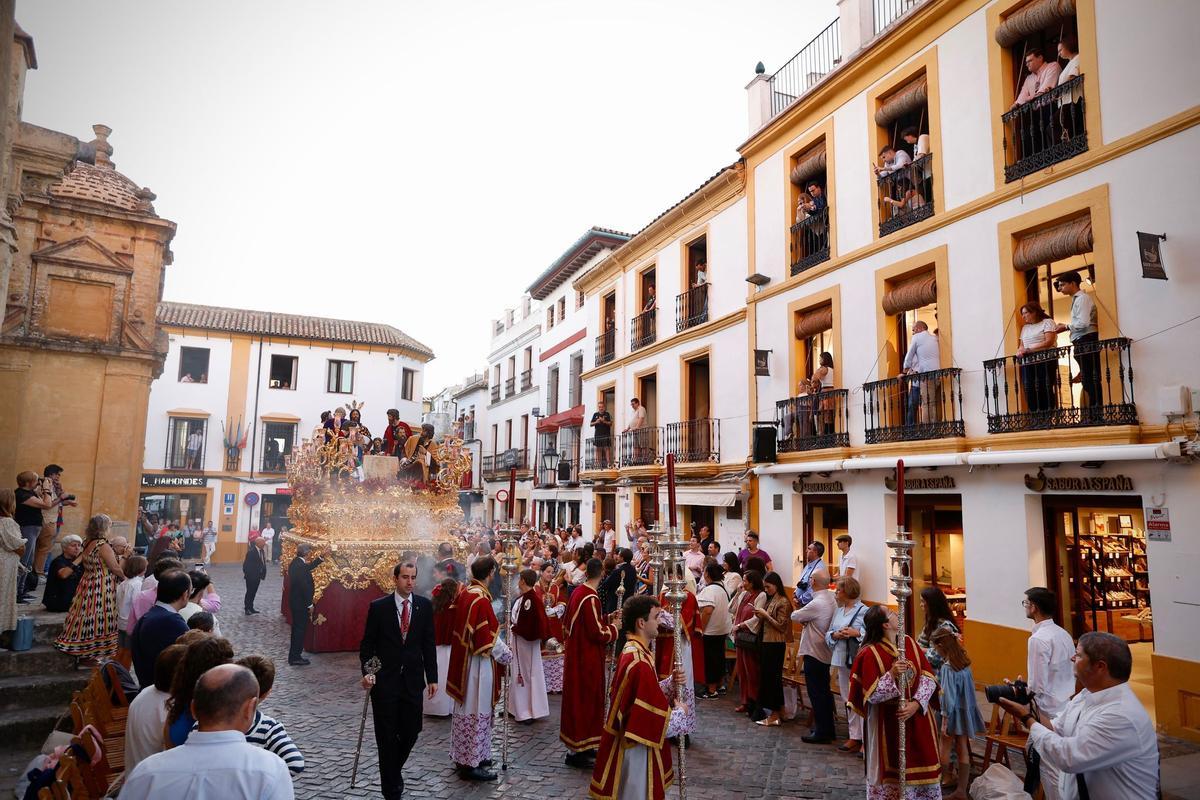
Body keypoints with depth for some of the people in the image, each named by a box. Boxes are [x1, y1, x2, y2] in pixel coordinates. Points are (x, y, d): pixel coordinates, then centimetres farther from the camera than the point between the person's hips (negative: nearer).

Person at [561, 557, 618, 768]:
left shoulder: (578, 592, 4)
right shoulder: (590, 598, -23)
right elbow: (597, 633, -22)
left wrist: (604, 620, 15)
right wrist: (613, 629, -5)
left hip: (577, 653, 9)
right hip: (586, 658, -9)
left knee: (580, 697, 18)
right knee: (583, 699, 1)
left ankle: (579, 744, 29)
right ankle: (575, 751, 9)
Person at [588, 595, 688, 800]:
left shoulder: (631, 651, 3)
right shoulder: (640, 663, -28)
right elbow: (661, 724, -27)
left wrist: (671, 683, -1)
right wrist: (680, 711, -8)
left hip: (627, 744, 10)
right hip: (637, 752, -10)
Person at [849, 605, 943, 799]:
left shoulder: (910, 643, 0)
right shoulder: (870, 653, -16)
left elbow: (928, 676, -3)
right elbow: (871, 695, -16)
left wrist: (916, 703, -17)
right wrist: (892, 674, -27)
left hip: (917, 718, 5)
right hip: (888, 722, -5)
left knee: (920, 765, 12)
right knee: (892, 770, 5)